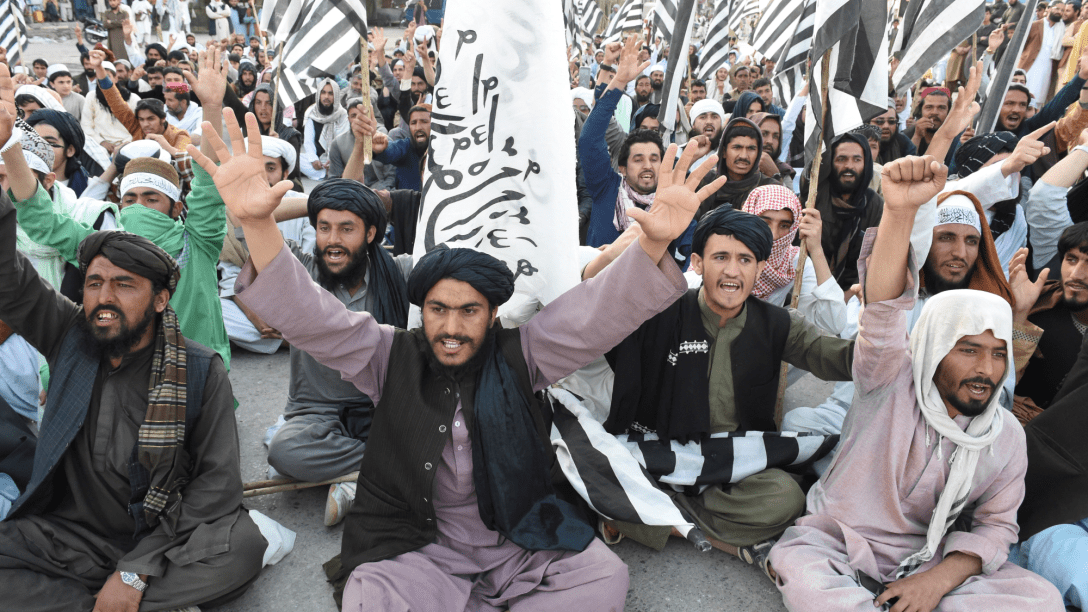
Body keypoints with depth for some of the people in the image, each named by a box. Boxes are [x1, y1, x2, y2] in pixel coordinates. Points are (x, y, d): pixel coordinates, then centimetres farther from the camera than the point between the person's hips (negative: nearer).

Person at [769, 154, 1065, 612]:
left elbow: (996, 526, 4)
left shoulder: (1006, 436, 0)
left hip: (927, 561, 5)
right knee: (801, 575, -36)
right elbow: (884, 315, -30)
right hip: (836, 540, -5)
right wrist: (899, 211, -45)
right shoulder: (892, 381, -12)